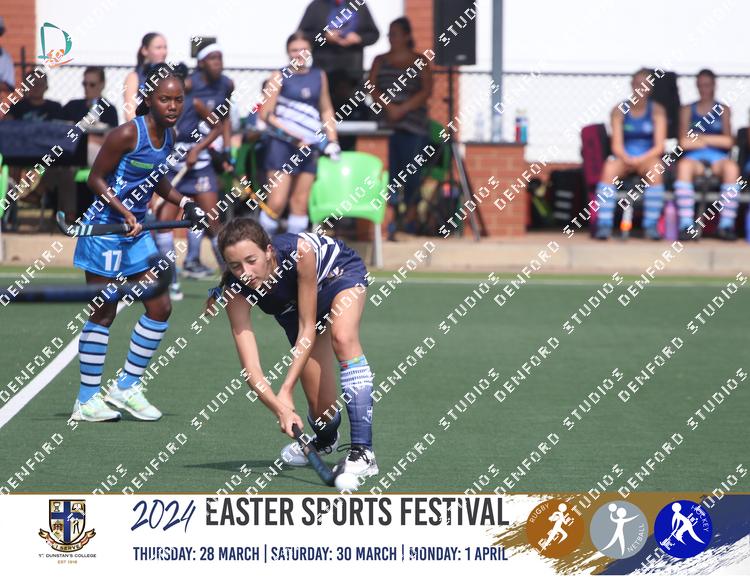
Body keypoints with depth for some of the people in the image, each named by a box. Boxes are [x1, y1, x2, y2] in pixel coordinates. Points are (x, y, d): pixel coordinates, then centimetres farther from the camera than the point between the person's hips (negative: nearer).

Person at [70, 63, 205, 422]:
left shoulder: (169, 136, 5)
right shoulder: (128, 134, -19)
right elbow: (96, 179, -15)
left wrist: (183, 202, 5)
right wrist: (125, 213, -23)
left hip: (136, 232, 8)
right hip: (104, 229, -8)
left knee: (160, 308, 6)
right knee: (103, 313, -2)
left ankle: (126, 387, 17)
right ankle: (86, 401, 6)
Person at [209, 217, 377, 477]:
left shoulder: (301, 252, -43)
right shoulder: (236, 291, -34)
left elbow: (308, 328, -34)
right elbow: (250, 368, -39)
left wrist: (286, 390, -40)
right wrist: (280, 408, -56)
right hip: (291, 307, 3)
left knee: (343, 337, -36)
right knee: (322, 411, -5)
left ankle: (362, 452, -36)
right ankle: (325, 441, 35)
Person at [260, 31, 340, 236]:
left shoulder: (319, 76, 10)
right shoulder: (280, 77, -3)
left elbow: (326, 110, 20)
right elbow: (267, 114, -6)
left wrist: (332, 141, 10)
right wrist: (294, 136, -12)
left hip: (308, 147, 4)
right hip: (282, 144, -4)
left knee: (300, 202, 5)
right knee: (277, 202, -10)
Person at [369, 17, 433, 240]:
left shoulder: (420, 62, 10)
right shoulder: (380, 61, 15)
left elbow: (426, 91, -1)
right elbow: (372, 89, 5)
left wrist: (403, 108, -12)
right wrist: (389, 106, -13)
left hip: (414, 125, -1)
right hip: (386, 125, 1)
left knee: (411, 172, -5)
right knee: (389, 170, -8)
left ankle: (411, 220, 5)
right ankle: (389, 224, -11)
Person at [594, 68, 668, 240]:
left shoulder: (657, 110, 4)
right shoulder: (619, 111, 4)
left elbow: (659, 146, -4)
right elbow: (617, 145, -3)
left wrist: (641, 159, -21)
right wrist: (627, 158, -24)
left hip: (647, 157, 0)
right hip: (624, 157, 0)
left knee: (655, 169, -36)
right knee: (609, 168, -33)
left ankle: (651, 225, -32)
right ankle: (604, 225, -36)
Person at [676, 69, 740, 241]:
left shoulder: (723, 110, 18)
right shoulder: (687, 110, 17)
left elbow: (729, 141, 5)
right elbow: (684, 142, 4)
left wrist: (701, 137, -1)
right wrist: (716, 141, -2)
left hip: (718, 158, 0)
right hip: (694, 158, 0)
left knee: (732, 167, -36)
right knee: (684, 166, -37)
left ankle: (726, 225, -37)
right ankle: (685, 225, -43)